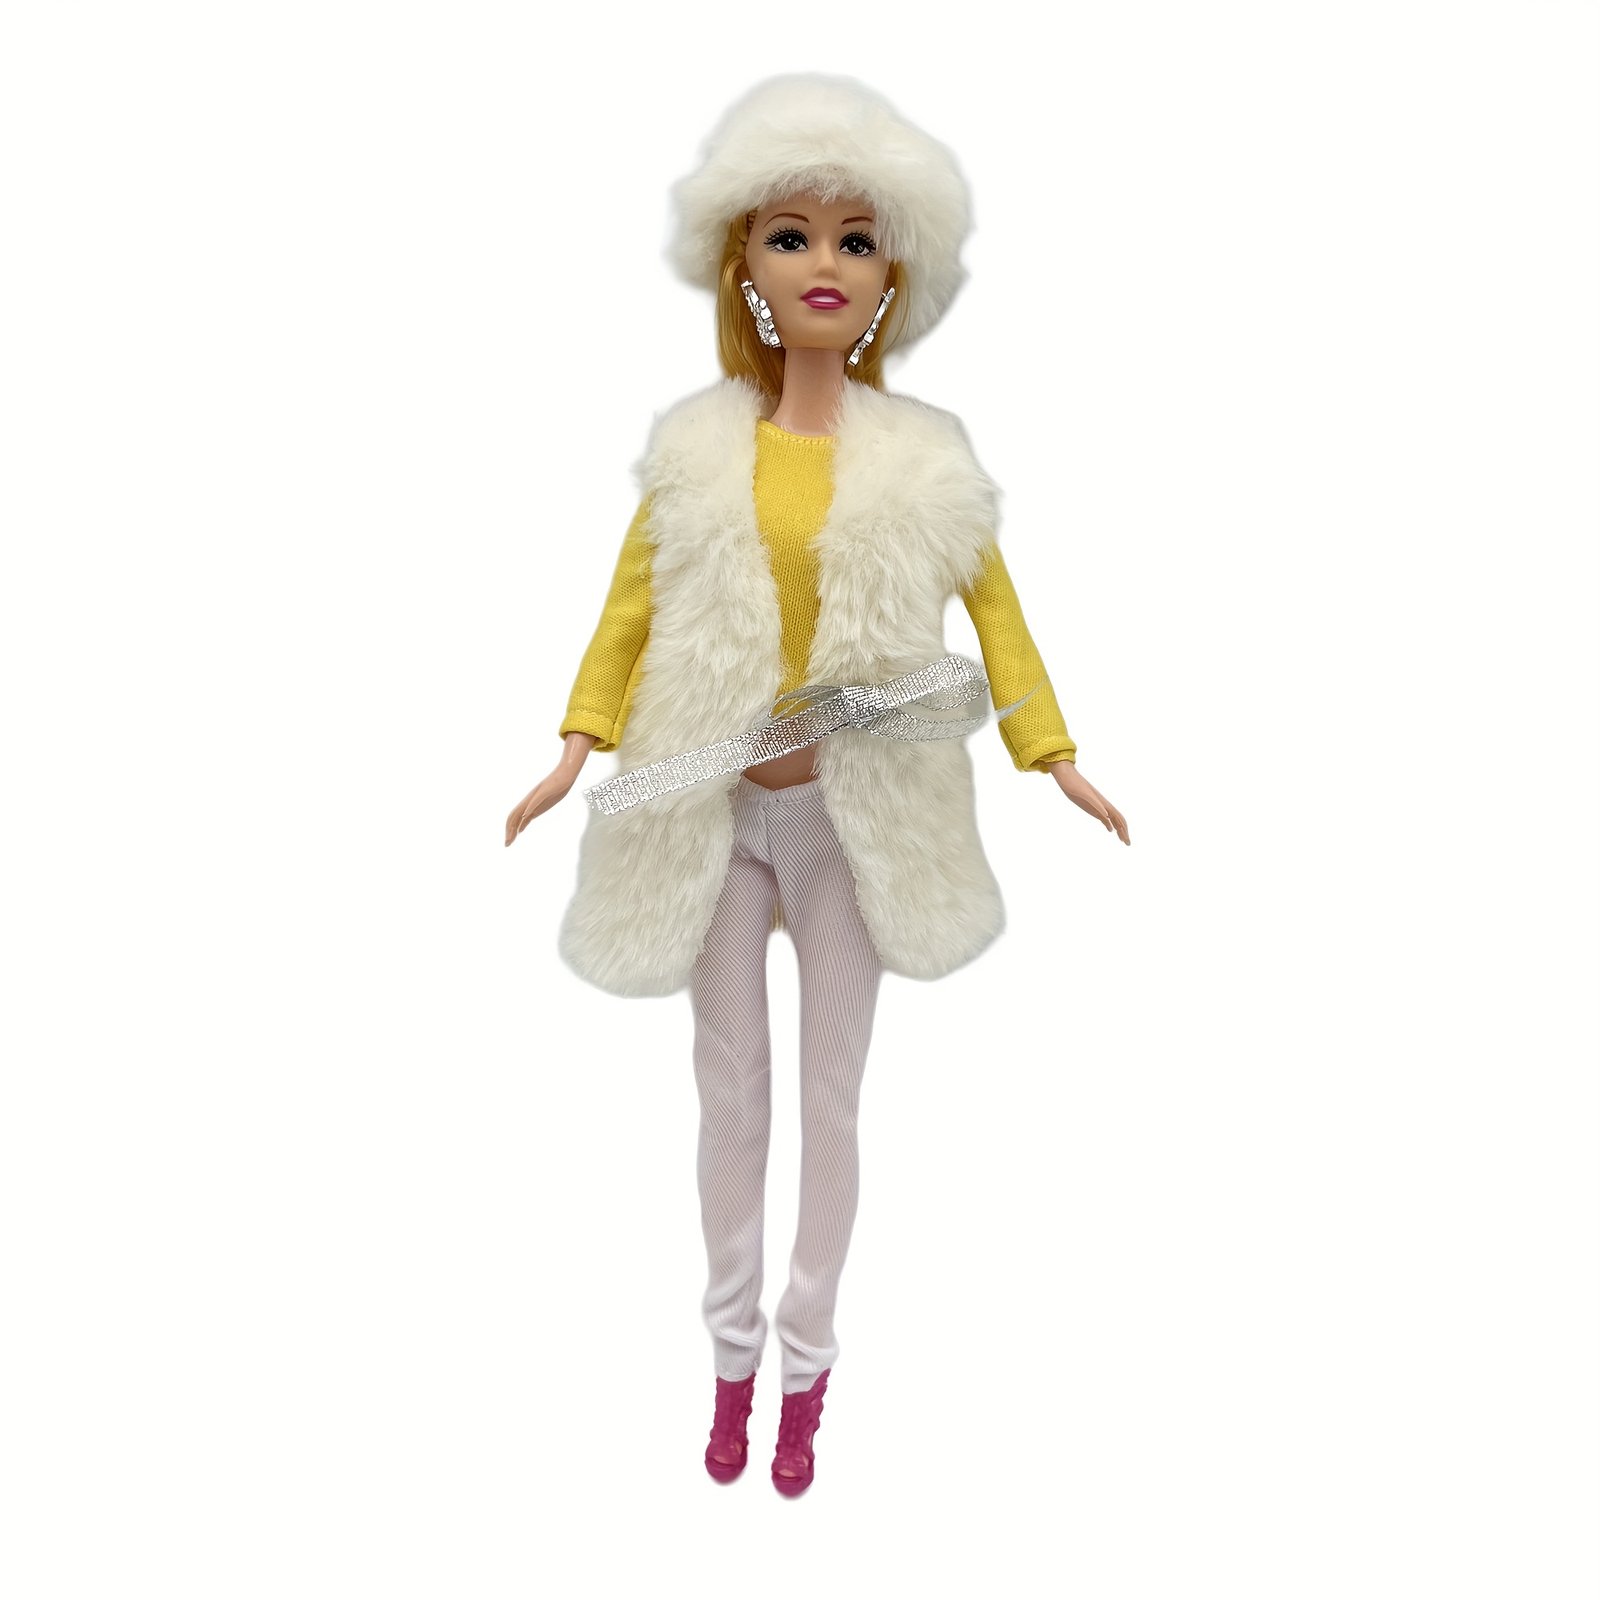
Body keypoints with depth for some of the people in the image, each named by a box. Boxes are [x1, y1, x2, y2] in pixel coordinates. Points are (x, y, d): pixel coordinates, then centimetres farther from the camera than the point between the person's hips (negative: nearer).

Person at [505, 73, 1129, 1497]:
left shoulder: (922, 457, -3)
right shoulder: (699, 447, 0)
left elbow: (994, 606, 2)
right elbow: (632, 608, 4)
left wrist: (1056, 759, -3)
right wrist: (579, 750, -4)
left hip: (854, 804, 0)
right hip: (714, 800, 1)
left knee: (833, 1093, 10)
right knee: (731, 1088, 12)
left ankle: (808, 1363, 30)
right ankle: (734, 1353, 32)